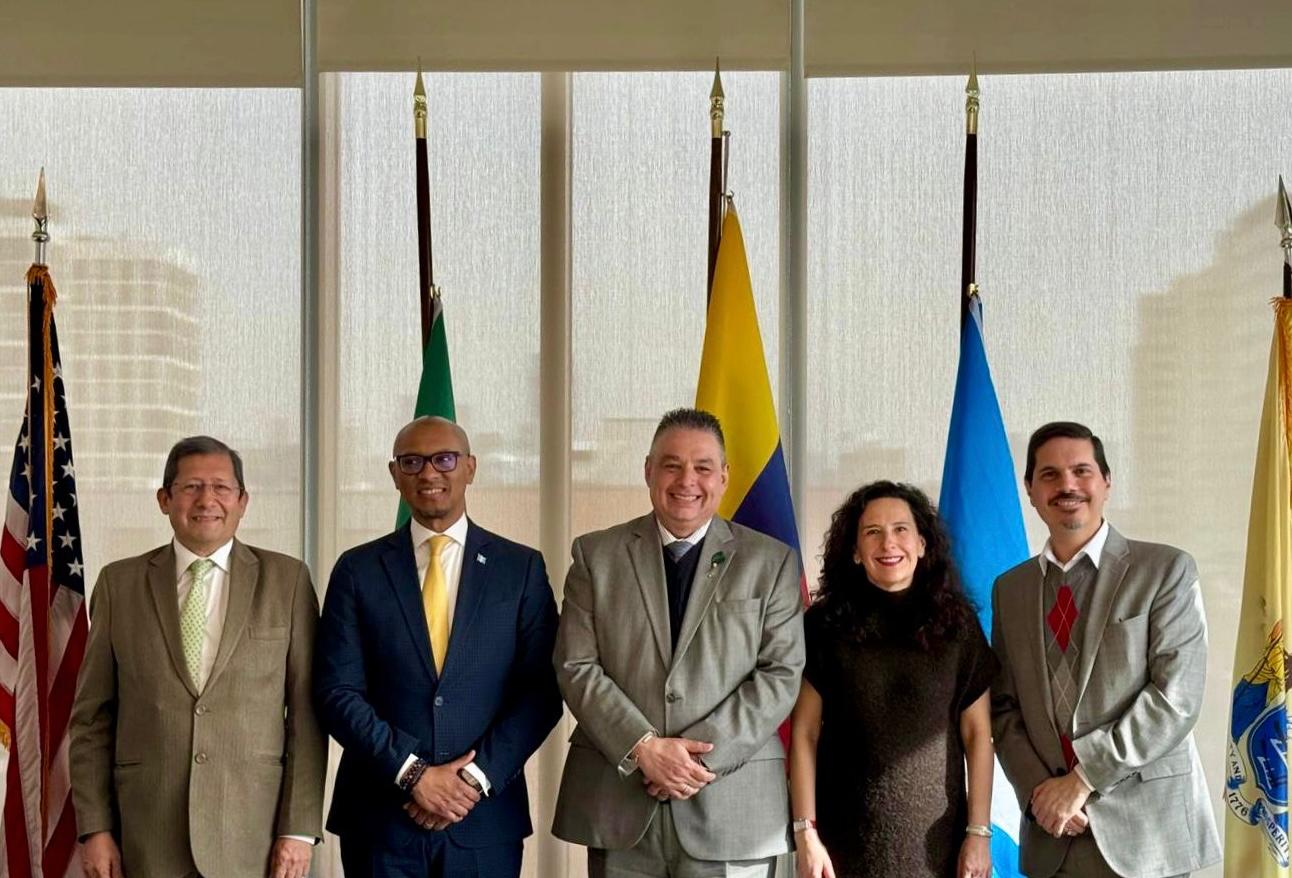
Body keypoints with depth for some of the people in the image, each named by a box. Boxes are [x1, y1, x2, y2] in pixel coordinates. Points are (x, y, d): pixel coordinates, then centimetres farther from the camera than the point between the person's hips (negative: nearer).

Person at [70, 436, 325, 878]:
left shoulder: (287, 579, 3)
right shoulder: (119, 583, 6)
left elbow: (306, 713, 0)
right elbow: (92, 715, 7)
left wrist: (299, 827, -5)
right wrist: (94, 827, 0)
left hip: (254, 836, -1)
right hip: (148, 836, 1)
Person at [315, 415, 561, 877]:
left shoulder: (521, 568, 3)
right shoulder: (358, 570, 4)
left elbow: (542, 691, -1)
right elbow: (337, 692, -2)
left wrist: (476, 778, -10)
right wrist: (412, 773, -11)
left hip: (486, 817, 0)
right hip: (380, 821, 0)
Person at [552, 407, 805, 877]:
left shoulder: (772, 561, 6)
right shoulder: (596, 554, 8)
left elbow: (781, 674, -1)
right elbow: (576, 667, 1)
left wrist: (704, 753, -12)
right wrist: (643, 748, -12)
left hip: (732, 808, -1)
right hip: (617, 802, 1)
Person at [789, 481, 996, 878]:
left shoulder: (956, 622, 1)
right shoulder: (825, 624, -2)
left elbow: (977, 734, 2)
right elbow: (804, 733, -2)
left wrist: (979, 832, -4)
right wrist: (805, 832, -8)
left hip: (935, 838, 1)